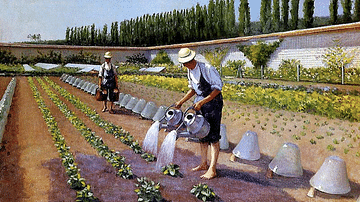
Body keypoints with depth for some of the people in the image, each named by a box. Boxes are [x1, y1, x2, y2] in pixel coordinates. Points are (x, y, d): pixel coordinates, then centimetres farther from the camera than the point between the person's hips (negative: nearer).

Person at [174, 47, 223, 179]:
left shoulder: (207, 69, -18)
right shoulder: (190, 71, 8)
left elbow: (218, 88, -18)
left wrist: (202, 102, -23)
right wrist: (181, 102, 11)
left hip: (213, 102, -8)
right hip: (200, 102, 8)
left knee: (213, 136, -6)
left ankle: (212, 169, -1)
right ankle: (204, 164, 25)